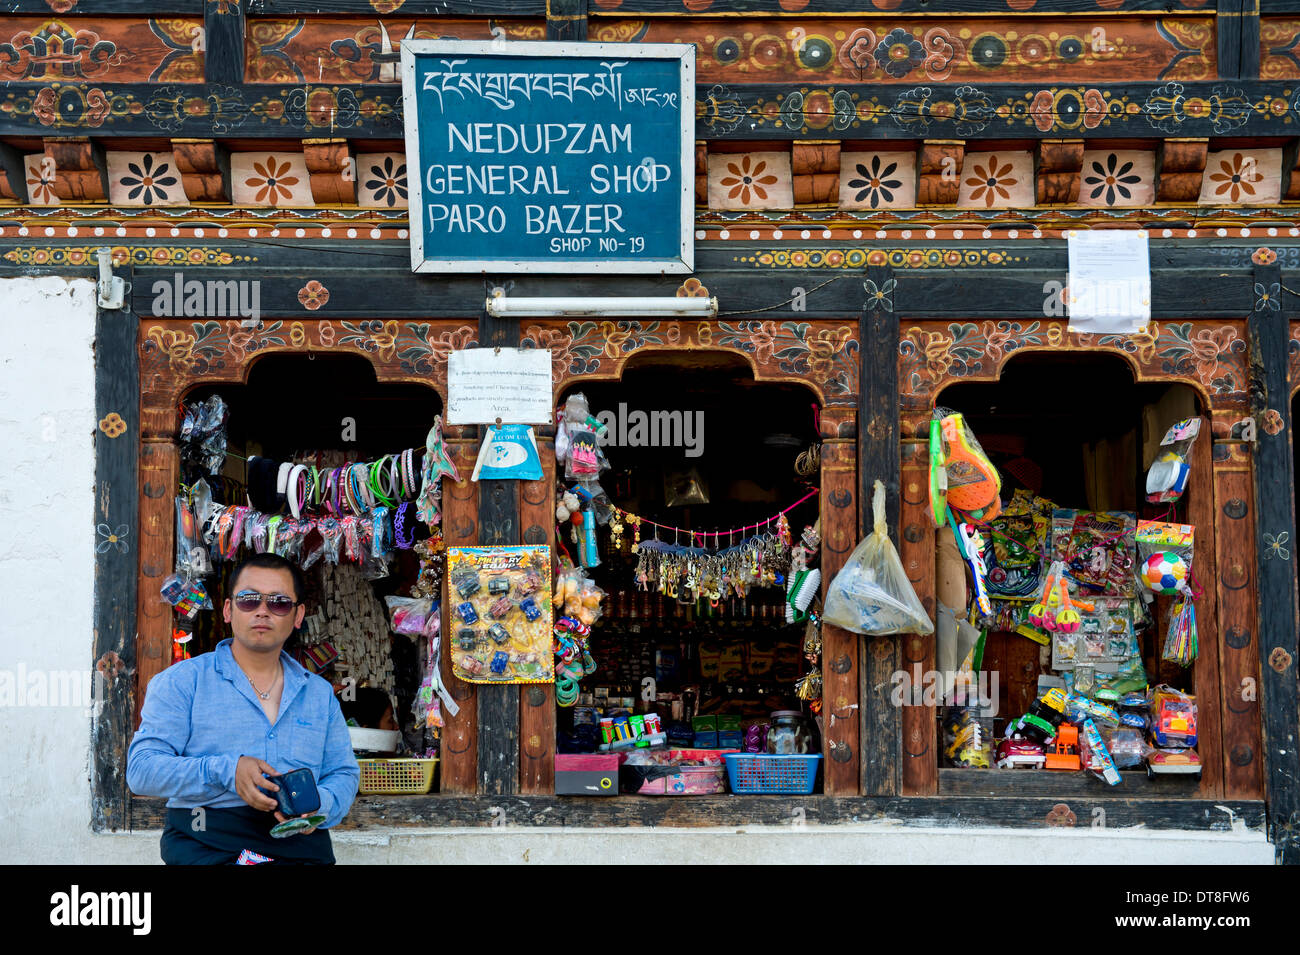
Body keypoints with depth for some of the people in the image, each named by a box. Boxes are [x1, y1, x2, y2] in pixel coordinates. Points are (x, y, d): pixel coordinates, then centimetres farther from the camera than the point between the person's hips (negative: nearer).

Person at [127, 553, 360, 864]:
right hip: (206, 841, -3)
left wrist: (319, 806, -6)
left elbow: (344, 774, 19)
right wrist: (226, 772, -17)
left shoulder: (320, 694, 20)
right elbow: (141, 769, -2)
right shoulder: (181, 681, 8)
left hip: (300, 843, 4)